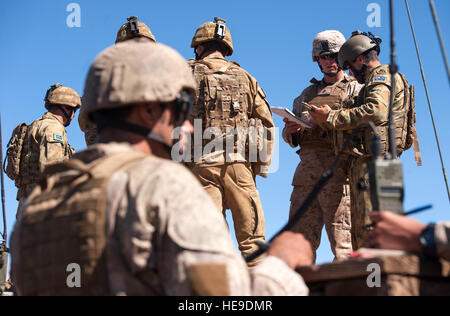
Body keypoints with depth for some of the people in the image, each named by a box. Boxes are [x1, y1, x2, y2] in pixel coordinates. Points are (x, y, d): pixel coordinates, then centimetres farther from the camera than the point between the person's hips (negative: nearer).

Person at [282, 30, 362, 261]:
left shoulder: (355, 89, 11)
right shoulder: (308, 94, 26)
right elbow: (290, 138, 24)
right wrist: (291, 131, 1)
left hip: (338, 172, -5)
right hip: (307, 172, 5)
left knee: (342, 239, -9)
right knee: (301, 241, 2)